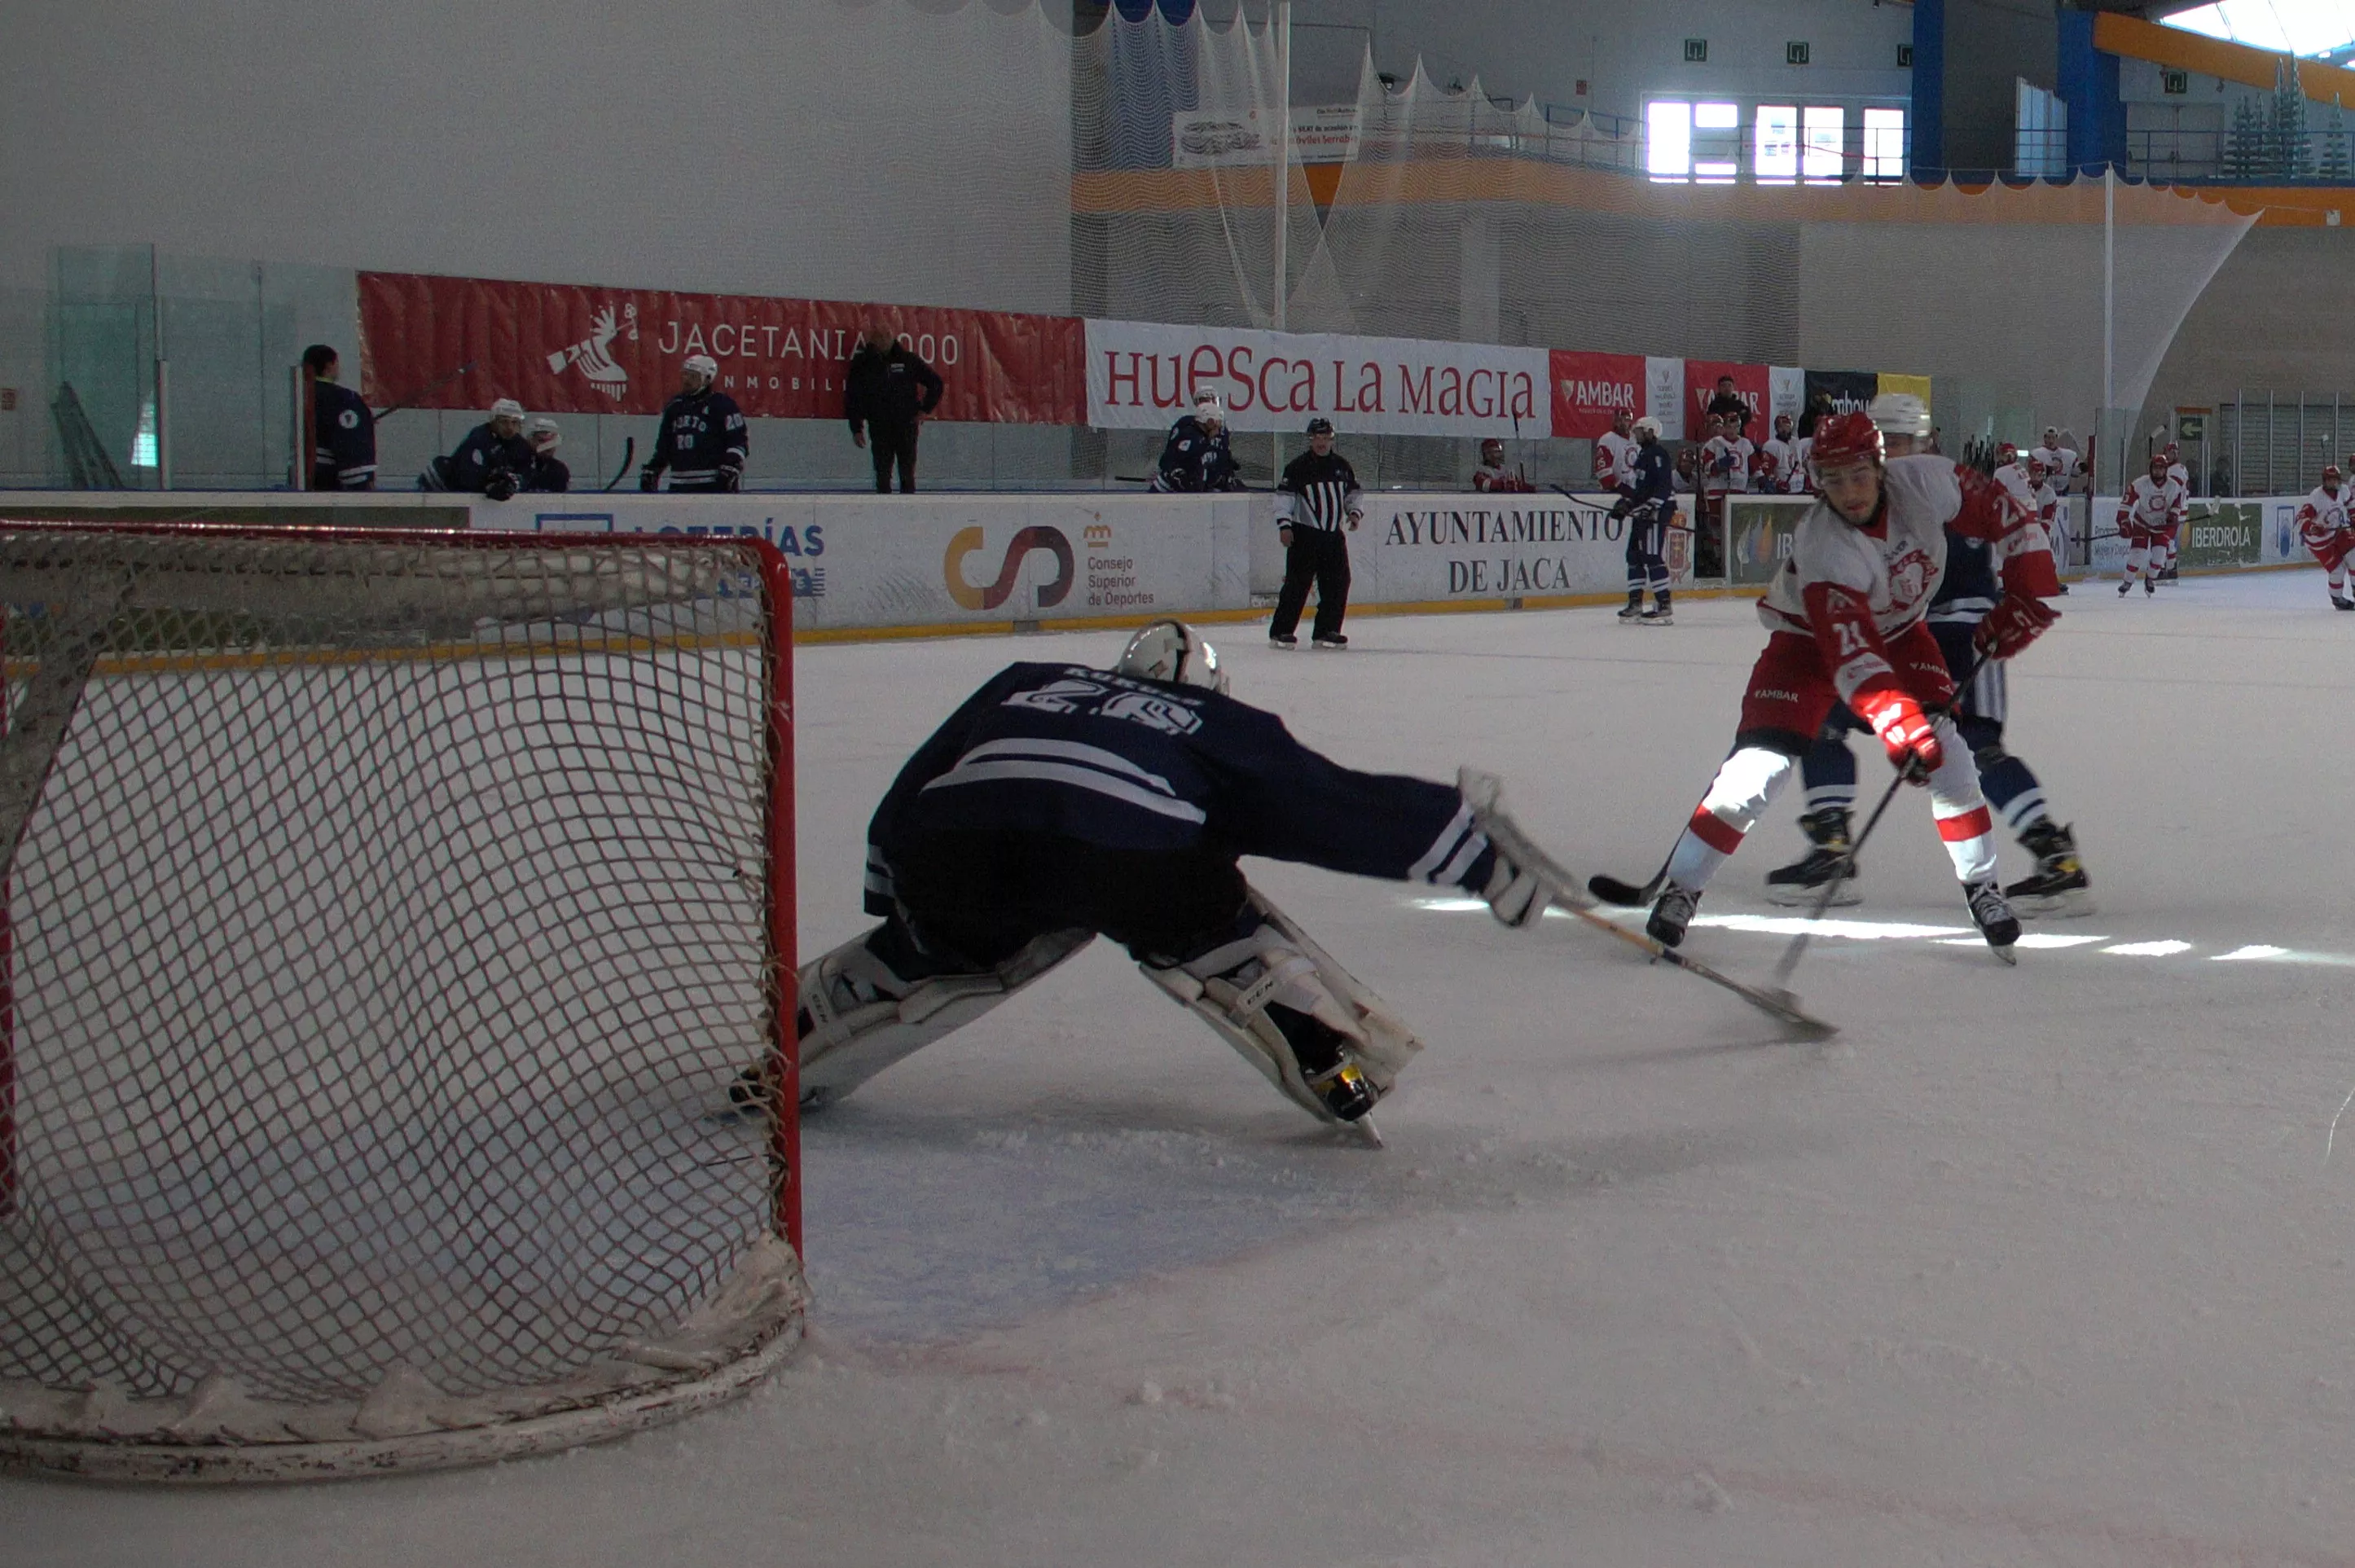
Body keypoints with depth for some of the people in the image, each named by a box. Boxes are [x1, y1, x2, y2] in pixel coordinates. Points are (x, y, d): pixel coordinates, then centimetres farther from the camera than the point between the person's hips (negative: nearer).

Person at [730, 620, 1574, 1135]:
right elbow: (1345, 807, 28)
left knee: (933, 951, 31)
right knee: (1211, 934, 25)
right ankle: (1335, 1065, 15)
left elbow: (907, 803, 37)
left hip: (955, 848, 3)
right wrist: (1478, 850, 35)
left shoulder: (1023, 686, 39)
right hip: (1133, 853, -2)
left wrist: (898, 906, 46)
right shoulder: (1226, 727, 31)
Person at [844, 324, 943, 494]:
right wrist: (856, 429, -1)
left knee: (907, 474, 0)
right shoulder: (861, 364, 3)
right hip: (879, 428, 0)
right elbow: (852, 398, 5)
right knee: (882, 475, -1)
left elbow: (936, 383, 11)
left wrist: (925, 410, 4)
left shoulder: (907, 359, 3)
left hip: (907, 426, 0)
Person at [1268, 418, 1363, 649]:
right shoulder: (1298, 467, -3)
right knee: (1298, 582, -9)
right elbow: (1283, 496, -5)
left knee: (1338, 582, 1)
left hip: (1333, 534, 5)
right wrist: (1284, 525, -14)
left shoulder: (1342, 466, 12)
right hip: (1304, 534, -5)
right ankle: (1281, 630, -4)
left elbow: (1354, 493, 19)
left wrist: (1355, 512, 1)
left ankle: (1326, 631, 10)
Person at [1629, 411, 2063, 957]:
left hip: (1899, 629, 4)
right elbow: (1850, 655, -42)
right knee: (1761, 764, -16)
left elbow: (2006, 520, -12)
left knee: (1942, 746, -11)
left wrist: (2025, 597, -18)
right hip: (1810, 638, -4)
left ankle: (1982, 887, 5)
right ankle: (1678, 889, -6)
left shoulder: (1923, 482, -26)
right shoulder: (1822, 547, -36)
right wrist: (1898, 723, -53)